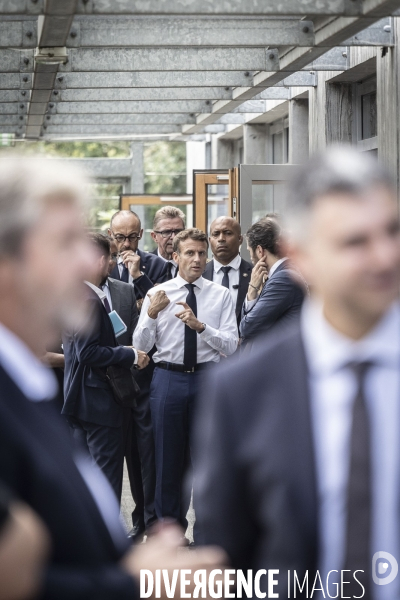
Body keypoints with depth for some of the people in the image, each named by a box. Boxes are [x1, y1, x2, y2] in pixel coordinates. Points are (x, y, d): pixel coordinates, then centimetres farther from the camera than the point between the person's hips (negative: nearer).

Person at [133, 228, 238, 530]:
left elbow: (231, 345, -6)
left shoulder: (221, 295, 2)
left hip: (207, 380, 0)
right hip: (168, 378, 1)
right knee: (168, 457, 8)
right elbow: (141, 345, -1)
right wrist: (151, 314, -16)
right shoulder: (157, 294, 3)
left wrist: (200, 326, -20)